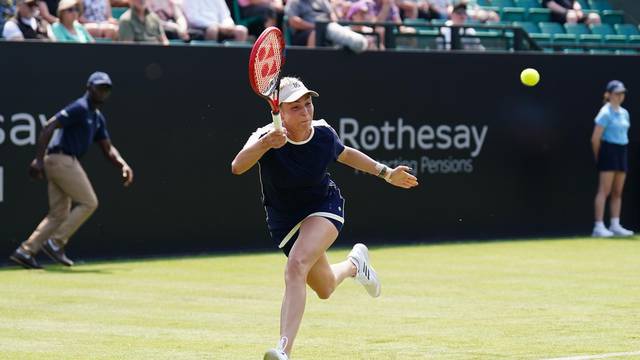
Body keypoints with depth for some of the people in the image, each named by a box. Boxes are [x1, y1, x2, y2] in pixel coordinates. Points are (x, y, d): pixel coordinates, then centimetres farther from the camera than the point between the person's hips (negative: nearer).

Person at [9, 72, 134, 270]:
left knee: (59, 215, 8)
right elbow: (49, 127, -17)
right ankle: (56, 242, -5)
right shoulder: (79, 108, -10)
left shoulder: (98, 118, 19)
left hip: (64, 163, 10)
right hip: (61, 159, -10)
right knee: (89, 203, -5)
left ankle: (25, 251, 3)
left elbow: (108, 148, 19)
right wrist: (39, 159, -23)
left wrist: (123, 165, 0)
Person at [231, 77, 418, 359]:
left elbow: (344, 154, 10)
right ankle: (354, 263, 55)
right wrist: (263, 144, -65)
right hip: (285, 221, 1)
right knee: (324, 289, 18)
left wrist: (387, 173, 15)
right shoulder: (268, 138, -26)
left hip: (324, 208, -1)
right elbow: (237, 167, -47)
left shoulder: (324, 134, -15)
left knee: (296, 266, -31)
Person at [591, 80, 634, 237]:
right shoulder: (605, 113, -10)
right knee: (604, 190, -9)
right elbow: (595, 138, -11)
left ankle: (615, 226, 12)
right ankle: (599, 227, -9)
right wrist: (598, 157, -3)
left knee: (618, 192, 8)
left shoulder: (624, 113, 14)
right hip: (608, 150, -8)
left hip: (622, 151, 8)